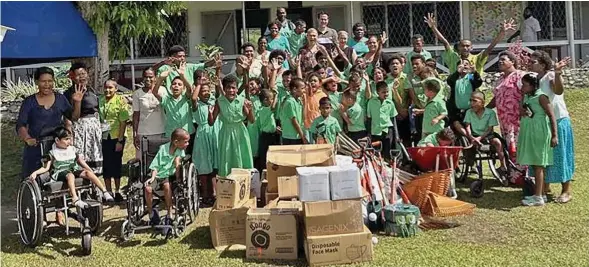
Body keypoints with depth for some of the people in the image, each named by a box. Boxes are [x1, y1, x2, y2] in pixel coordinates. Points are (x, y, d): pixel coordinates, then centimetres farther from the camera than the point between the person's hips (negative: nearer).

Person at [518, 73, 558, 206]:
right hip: (528, 133, 8)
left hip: (539, 133, -8)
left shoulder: (541, 96, -12)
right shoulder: (526, 97, 11)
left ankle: (538, 197, -3)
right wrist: (523, 112, 0)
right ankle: (540, 193, 20)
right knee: (534, 164, 11)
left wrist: (555, 135, -18)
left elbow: (551, 116, -14)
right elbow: (522, 112, 24)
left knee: (538, 165, -6)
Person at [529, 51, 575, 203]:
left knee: (559, 154, 0)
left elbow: (559, 91, -36)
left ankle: (566, 191, 9)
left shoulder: (551, 76, -16)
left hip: (558, 121, -6)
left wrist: (557, 73, -53)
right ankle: (545, 186, 29)